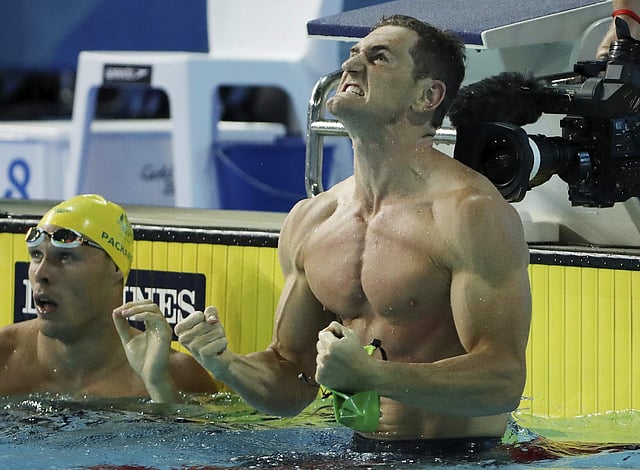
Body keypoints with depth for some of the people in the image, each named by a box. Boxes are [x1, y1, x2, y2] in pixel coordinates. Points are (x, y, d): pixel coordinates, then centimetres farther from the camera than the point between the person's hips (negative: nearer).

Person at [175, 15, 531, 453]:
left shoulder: (472, 213, -11)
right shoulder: (308, 221, 9)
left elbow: (504, 381, -18)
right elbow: (293, 383, 17)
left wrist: (370, 376, -29)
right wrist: (225, 365, -4)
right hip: (358, 451, 6)